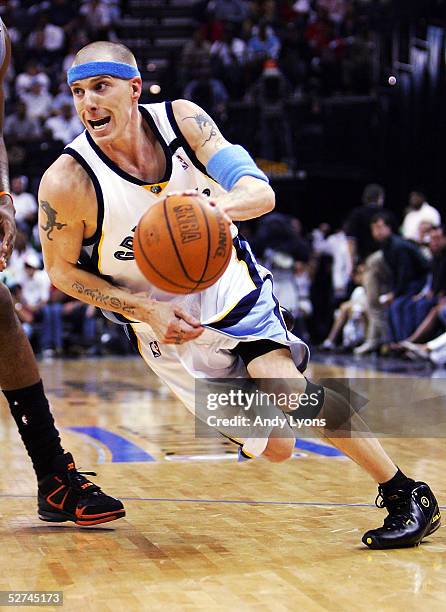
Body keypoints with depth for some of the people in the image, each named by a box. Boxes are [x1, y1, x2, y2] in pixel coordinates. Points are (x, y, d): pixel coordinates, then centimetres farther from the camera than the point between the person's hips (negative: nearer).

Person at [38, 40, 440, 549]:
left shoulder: (182, 119, -15)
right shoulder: (66, 182, -21)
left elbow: (262, 192, -19)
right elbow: (62, 271, -7)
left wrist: (222, 205, -45)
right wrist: (148, 311, -19)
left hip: (232, 287, 0)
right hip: (168, 325, 0)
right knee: (274, 449, -2)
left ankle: (408, 496, -10)